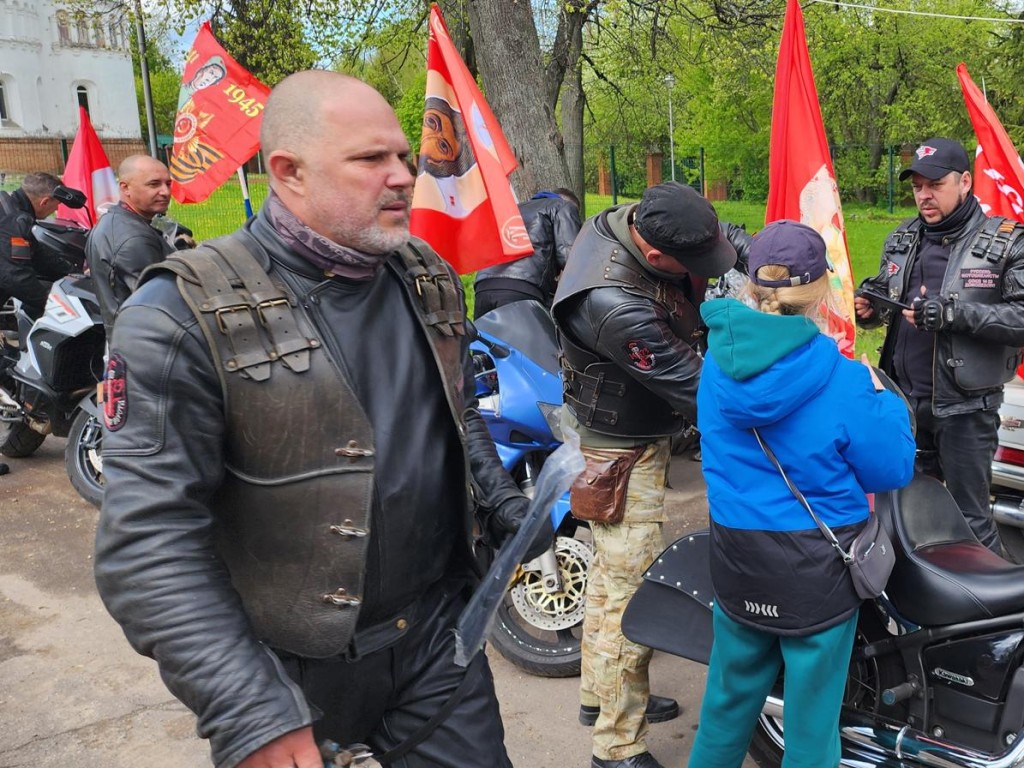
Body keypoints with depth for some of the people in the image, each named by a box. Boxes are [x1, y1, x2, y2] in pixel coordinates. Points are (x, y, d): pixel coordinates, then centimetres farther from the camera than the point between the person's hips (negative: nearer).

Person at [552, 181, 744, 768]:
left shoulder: (626, 219, -8)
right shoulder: (616, 307, -36)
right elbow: (695, 389, -29)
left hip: (633, 429, 10)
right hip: (624, 452, -10)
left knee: (613, 569, 22)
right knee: (632, 590, -1)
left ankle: (601, 694, 43)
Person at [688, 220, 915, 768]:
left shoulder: (717, 363, -6)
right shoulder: (840, 380, -20)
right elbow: (890, 470, -8)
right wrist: (879, 395, 6)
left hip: (734, 557, 4)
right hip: (816, 566, -4)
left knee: (730, 694, 23)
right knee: (812, 712, 15)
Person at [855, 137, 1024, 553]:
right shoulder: (901, 239, 10)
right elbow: (884, 297, 20)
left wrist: (952, 313, -26)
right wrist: (868, 307, -3)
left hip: (965, 406, -5)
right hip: (904, 398, 5)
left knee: (969, 517, 2)